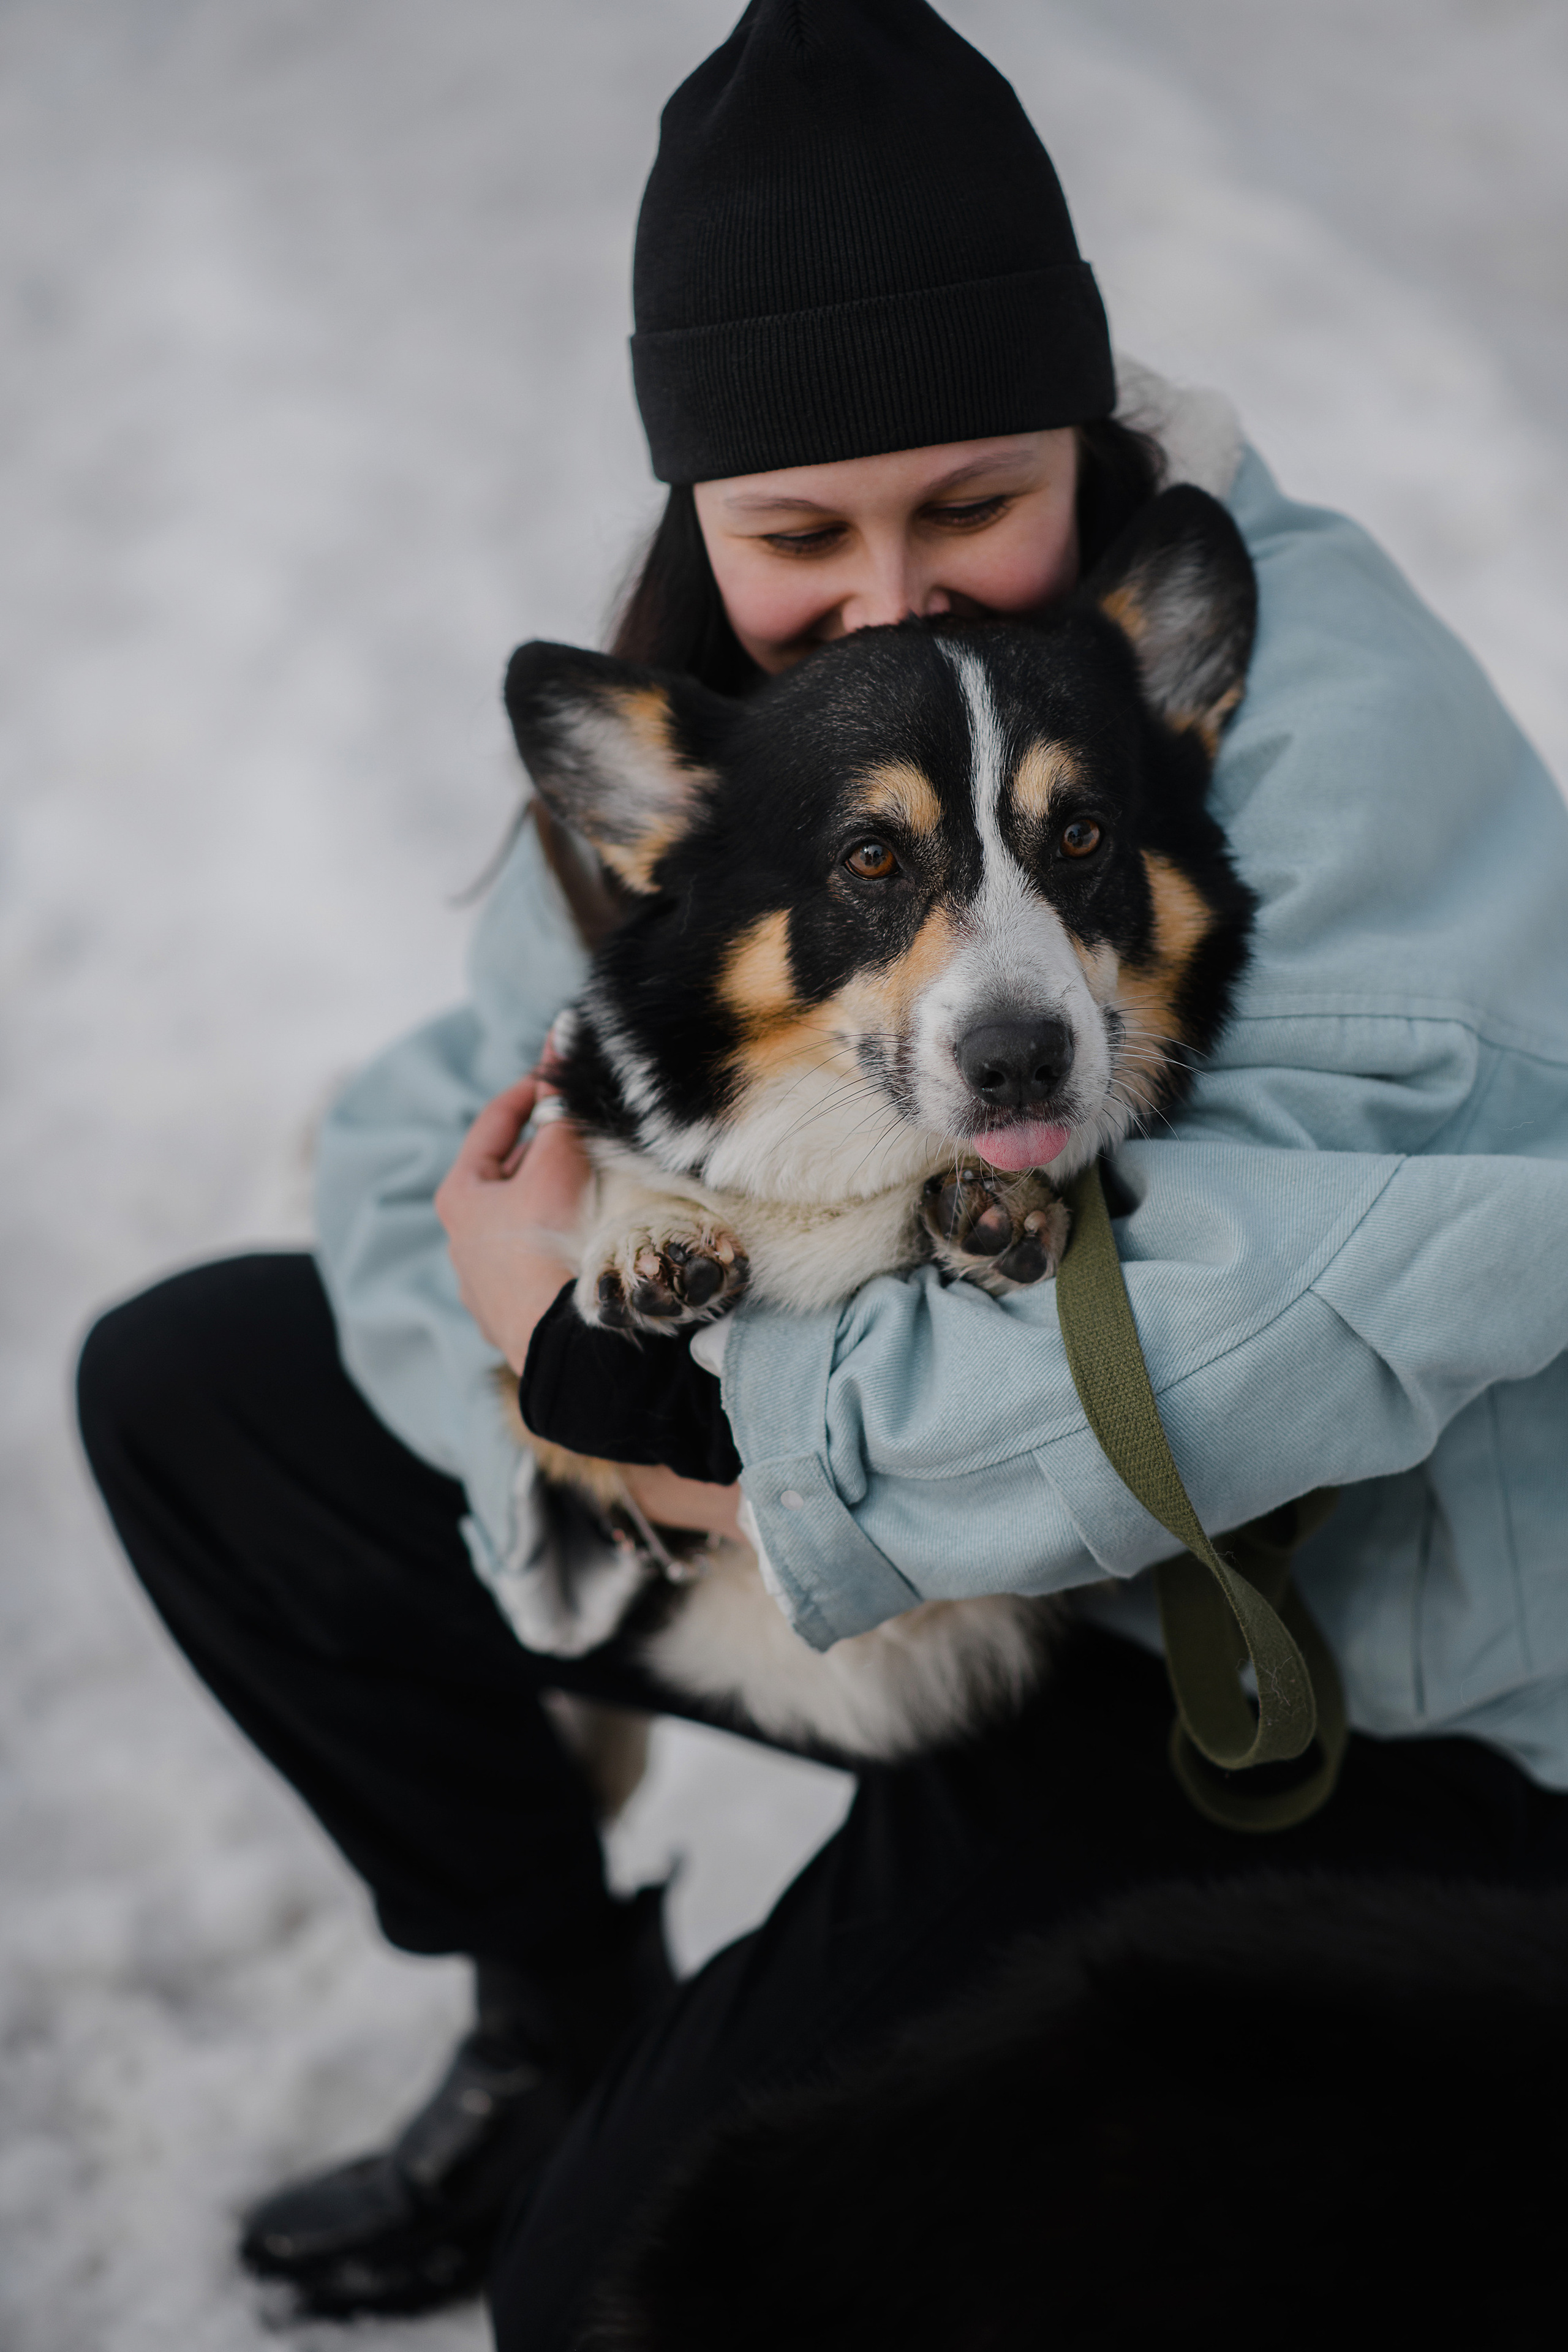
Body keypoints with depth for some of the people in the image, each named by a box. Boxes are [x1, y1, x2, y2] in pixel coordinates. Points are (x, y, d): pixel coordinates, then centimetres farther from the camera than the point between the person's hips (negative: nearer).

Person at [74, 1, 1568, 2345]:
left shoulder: (1327, 699, -25)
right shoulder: (695, 720, -3)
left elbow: (1287, 1343, -37)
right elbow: (437, 1144, 0)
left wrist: (652, 1359, -29)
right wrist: (602, 1402, -24)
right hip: (921, 1554, 8)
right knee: (190, 1384, 8)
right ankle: (567, 2034, 21)